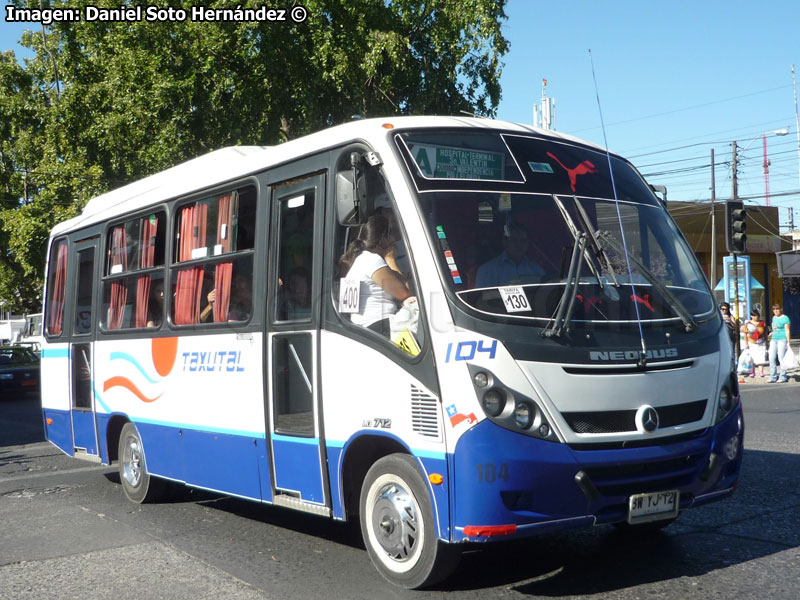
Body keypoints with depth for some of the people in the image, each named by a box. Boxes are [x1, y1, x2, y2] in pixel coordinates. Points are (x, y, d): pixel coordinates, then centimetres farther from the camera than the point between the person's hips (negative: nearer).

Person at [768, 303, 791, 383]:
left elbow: (787, 331, -8)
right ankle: (773, 377, 6)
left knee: (781, 358, -8)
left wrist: (788, 342, -12)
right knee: (772, 358, 1)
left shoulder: (785, 318, -5)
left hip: (782, 339, -7)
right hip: (774, 339, 7)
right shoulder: (774, 318, 17)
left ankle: (783, 377, -2)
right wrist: (771, 333, 10)